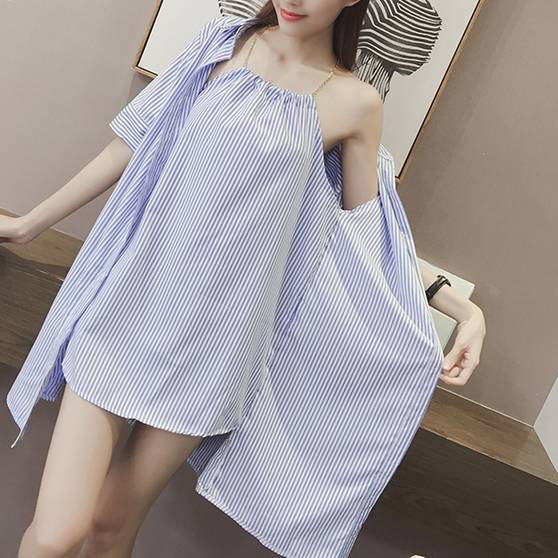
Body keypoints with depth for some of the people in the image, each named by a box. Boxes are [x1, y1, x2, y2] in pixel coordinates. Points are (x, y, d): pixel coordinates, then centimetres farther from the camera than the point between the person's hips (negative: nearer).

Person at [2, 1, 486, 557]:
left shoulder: (353, 103, 1)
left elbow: (366, 230, 10)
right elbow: (131, 146, 9)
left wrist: (460, 303, 2)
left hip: (214, 333, 0)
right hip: (132, 298, 1)